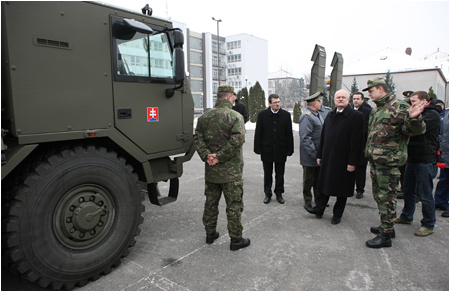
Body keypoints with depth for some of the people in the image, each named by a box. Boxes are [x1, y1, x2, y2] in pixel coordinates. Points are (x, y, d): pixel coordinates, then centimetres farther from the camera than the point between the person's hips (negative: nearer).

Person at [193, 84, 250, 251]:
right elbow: (237, 139, -23)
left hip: (210, 170, 6)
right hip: (231, 171, -5)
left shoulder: (204, 117, 6)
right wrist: (220, 156, -18)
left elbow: (198, 138, -1)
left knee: (211, 203, 18)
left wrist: (206, 155, -9)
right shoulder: (235, 116, -11)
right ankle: (236, 239, 16)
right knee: (234, 206, 6)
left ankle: (210, 233, 31)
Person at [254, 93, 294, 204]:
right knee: (267, 174, 11)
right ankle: (267, 194, 25)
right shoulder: (262, 115, -2)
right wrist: (258, 148, -4)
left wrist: (289, 149, -1)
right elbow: (258, 133, -1)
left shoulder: (286, 115, 0)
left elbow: (289, 134, 1)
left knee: (280, 174, 11)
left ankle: (279, 193, 27)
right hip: (267, 149, 0)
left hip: (280, 150, 1)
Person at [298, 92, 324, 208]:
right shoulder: (306, 117, -17)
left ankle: (318, 199, 31)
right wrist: (313, 153, -20)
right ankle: (307, 202, 17)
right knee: (308, 180, 4)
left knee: (318, 178, 18)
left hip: (319, 155, 9)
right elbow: (305, 137, -22)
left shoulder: (317, 115, 14)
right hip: (310, 157, -9)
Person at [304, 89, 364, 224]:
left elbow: (357, 142, -14)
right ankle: (319, 209, 25)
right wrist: (320, 155, 11)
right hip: (328, 158, 5)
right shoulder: (330, 115, 10)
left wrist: (352, 162, -16)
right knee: (324, 185, 13)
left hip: (343, 160, -5)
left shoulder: (356, 116, -9)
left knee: (342, 189, 8)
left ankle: (337, 215, 23)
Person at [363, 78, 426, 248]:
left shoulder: (399, 107, -11)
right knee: (378, 194, 18)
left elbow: (415, 130, -17)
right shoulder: (375, 110, 16)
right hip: (375, 160, 9)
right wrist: (369, 152, 24)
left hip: (389, 160, -9)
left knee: (386, 197, -3)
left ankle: (385, 235, 7)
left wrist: (414, 118, -35)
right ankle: (386, 226, 33)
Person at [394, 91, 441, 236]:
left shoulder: (432, 115, -13)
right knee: (408, 190, 18)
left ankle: (428, 225, 14)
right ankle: (406, 216, 33)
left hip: (425, 160, -9)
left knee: (425, 194, 0)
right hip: (412, 158, 9)